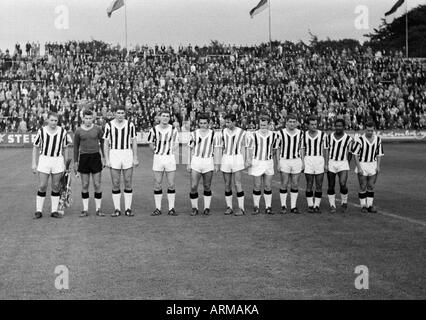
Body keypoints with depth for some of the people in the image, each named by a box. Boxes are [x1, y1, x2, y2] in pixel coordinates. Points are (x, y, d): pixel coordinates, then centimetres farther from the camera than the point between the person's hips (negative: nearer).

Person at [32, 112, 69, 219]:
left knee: (56, 186, 5)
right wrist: (34, 163, 1)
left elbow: (65, 148, 9)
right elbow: (35, 147, 5)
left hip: (58, 161, 1)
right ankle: (38, 211, 6)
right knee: (42, 187, -3)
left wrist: (65, 164, 7)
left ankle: (54, 211, 13)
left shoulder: (62, 132, -1)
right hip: (44, 160, -1)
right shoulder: (41, 131, -2)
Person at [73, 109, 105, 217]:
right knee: (85, 185, 3)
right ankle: (85, 210, 10)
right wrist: (75, 162, 7)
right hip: (83, 158, 0)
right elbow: (76, 147, 9)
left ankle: (98, 209, 7)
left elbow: (102, 143, 9)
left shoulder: (98, 129, 1)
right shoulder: (78, 131, 2)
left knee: (97, 184, 0)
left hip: (95, 157, 0)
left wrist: (103, 157, 2)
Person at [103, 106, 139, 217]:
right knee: (115, 184, 0)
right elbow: (106, 143, 3)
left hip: (128, 154, 1)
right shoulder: (109, 125, 1)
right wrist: (106, 160, -3)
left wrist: (135, 158, 1)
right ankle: (117, 209, 7)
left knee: (128, 183, 1)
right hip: (114, 154, -1)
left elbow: (134, 142, 8)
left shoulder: (130, 125, 4)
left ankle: (128, 209, 8)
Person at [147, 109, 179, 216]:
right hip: (157, 158, 0)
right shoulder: (154, 130, 0)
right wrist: (156, 151, 4)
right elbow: (151, 144, 12)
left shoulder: (173, 130, 1)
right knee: (157, 185, 1)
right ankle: (158, 208, 8)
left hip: (170, 158, 0)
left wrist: (171, 151, 2)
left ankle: (171, 208, 8)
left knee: (171, 184, 1)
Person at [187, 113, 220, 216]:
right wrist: (189, 164, 6)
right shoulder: (194, 134, 6)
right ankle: (194, 208, 6)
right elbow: (191, 150, 10)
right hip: (195, 161, 0)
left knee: (207, 187, 6)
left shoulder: (213, 134, 4)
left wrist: (216, 164, 4)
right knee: (193, 187, -6)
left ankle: (207, 208, 15)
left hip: (208, 162, 0)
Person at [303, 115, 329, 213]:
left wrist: (326, 164, 0)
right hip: (308, 160, 0)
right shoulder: (304, 135, 4)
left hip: (320, 160, 0)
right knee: (309, 185, 1)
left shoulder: (323, 135, 0)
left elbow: (325, 150, 3)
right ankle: (310, 206, 8)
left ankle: (317, 206, 9)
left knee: (319, 185, 1)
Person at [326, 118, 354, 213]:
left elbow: (350, 153, 5)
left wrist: (347, 164, 5)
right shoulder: (329, 137, 3)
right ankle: (332, 205, 14)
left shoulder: (348, 139, -4)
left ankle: (344, 203, 7)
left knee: (343, 184, -16)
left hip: (343, 163, -2)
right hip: (331, 163, 2)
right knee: (331, 186, 2)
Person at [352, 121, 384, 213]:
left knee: (371, 186, 4)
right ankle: (363, 206, 10)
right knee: (363, 187, 0)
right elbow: (355, 154, -9)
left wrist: (378, 166, -2)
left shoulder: (378, 139, 0)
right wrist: (359, 167, -14)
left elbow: (379, 154, 7)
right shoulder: (360, 139, -13)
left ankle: (370, 205, 11)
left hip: (373, 165, 3)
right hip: (362, 165, -3)